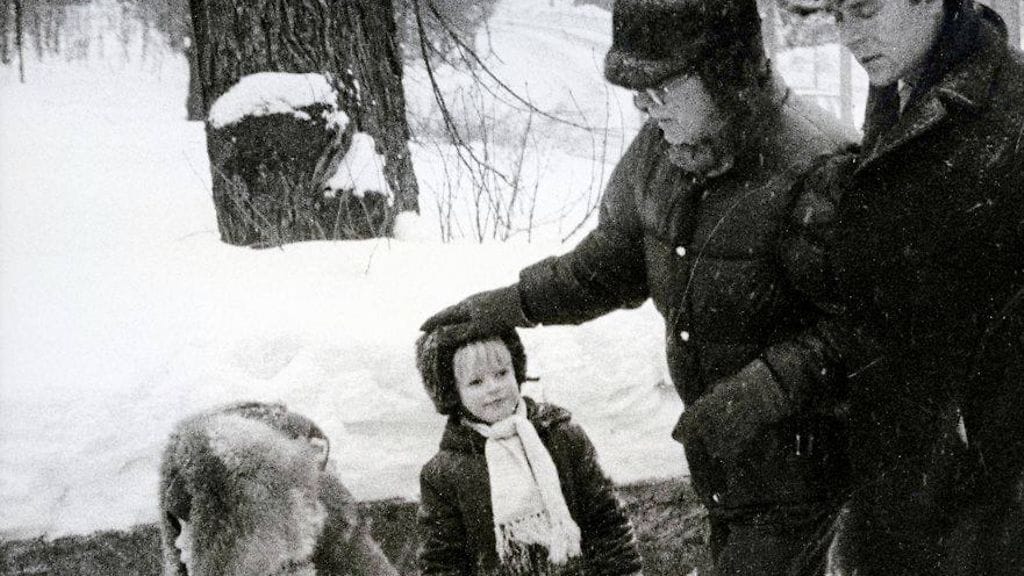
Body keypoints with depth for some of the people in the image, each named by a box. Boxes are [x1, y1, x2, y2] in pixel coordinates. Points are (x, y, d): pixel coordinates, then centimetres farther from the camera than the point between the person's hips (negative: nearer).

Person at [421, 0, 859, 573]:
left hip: (796, 463, -7)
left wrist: (763, 389, -33)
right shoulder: (660, 147, -2)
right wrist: (507, 304, 9)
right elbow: (612, 263, 14)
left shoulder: (819, 167, -27)